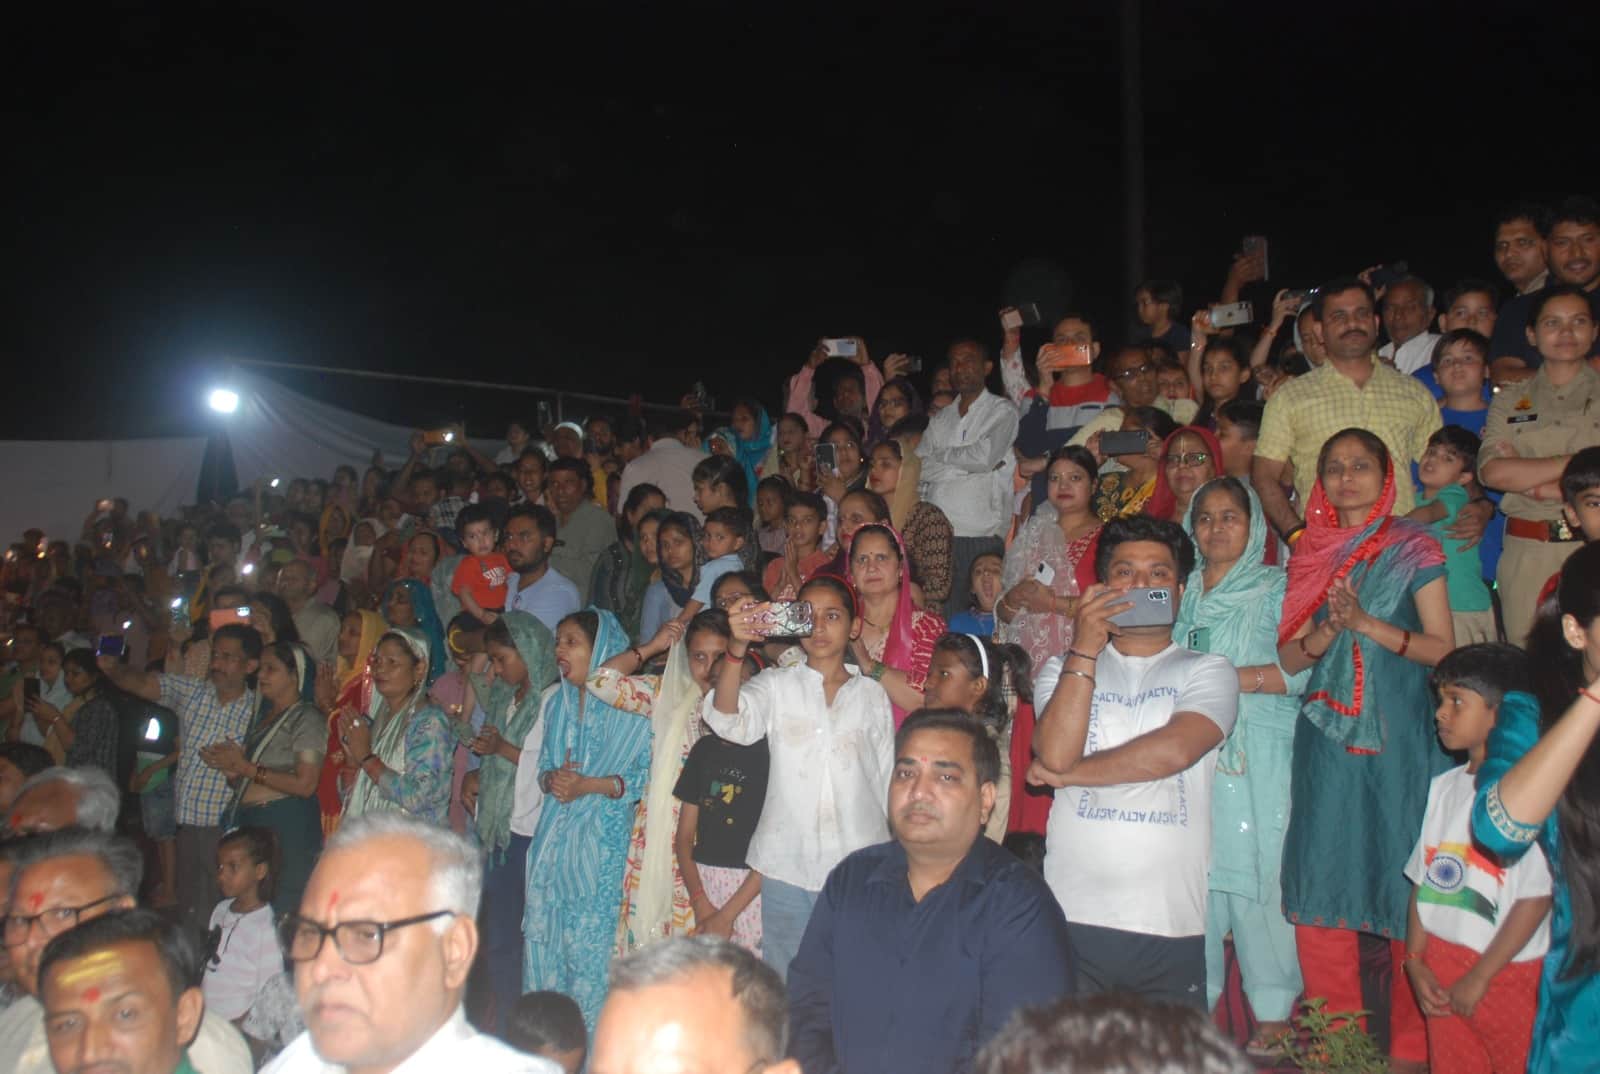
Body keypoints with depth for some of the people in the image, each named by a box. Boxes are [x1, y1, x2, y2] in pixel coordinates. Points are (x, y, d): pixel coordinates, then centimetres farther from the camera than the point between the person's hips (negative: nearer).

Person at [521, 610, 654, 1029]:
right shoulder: (557, 703, 14)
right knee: (543, 934, 7)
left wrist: (590, 785, -16)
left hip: (604, 841, -6)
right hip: (555, 837, 6)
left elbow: (649, 774, -11)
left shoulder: (630, 707, -8)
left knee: (591, 939, -4)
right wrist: (552, 780, -3)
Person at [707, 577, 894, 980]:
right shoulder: (777, 686, 2)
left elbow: (888, 780, 12)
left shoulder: (873, 694, 7)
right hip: (787, 866, -1)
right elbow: (727, 720, -18)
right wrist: (737, 649, -34)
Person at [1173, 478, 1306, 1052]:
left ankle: (1273, 1009, 5)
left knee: (1256, 871, -5)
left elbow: (1303, 667, -6)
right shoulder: (1183, 589, 19)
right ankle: (1197, 996, 11)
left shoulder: (1277, 587, 6)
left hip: (1256, 757, -4)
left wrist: (1229, 679, -13)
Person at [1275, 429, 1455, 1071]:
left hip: (1398, 736, -3)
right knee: (1321, 884, 1)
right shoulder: (1312, 552, 12)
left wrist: (1368, 624, -13)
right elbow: (1290, 656, 9)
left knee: (1405, 882, -2)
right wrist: (1329, 630, -10)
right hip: (1326, 736, 3)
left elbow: (1443, 647, -2)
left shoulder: (1413, 549, 3)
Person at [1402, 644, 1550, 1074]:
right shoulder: (1444, 787, 9)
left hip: (1507, 970, -6)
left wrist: (1479, 977, -13)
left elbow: (1537, 897, -15)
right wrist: (1415, 960, 4)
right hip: (1440, 962, 6)